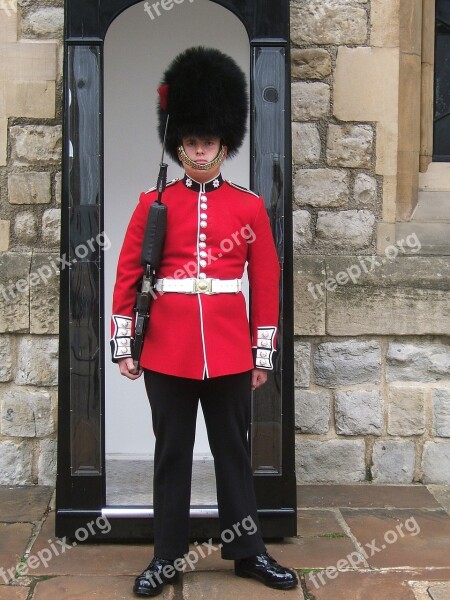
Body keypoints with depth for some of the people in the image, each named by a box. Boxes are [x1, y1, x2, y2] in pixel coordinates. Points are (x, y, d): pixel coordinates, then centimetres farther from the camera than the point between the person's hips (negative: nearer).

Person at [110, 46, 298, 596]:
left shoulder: (250, 207, 3)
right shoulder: (154, 203, 2)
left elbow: (266, 283, 4)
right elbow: (127, 275, 3)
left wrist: (263, 355, 3)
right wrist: (122, 344, 0)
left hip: (230, 351, 1)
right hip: (167, 351, 0)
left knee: (233, 451, 11)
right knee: (171, 453, 9)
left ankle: (248, 551, 25)